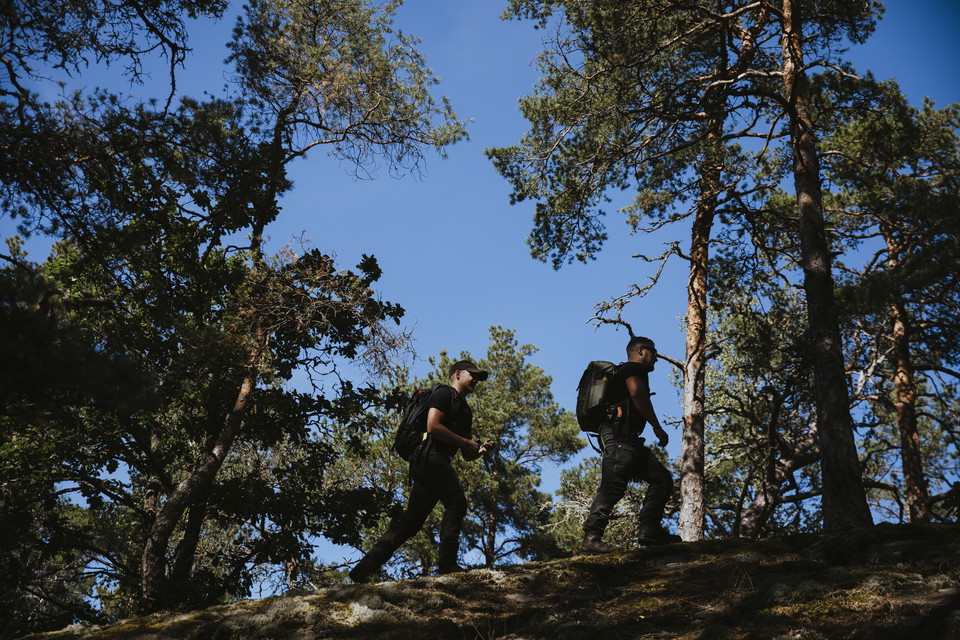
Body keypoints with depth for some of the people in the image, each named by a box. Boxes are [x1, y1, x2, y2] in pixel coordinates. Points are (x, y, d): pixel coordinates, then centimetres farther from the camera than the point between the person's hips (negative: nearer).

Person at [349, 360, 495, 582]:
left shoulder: (464, 410, 31)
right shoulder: (445, 393, 3)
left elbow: (466, 455, 27)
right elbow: (433, 426, -14)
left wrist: (481, 449, 5)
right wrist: (467, 442, -10)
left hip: (424, 464, 9)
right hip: (431, 457, -9)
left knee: (411, 521, 3)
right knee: (456, 503, -16)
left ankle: (365, 568, -1)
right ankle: (446, 562, -21)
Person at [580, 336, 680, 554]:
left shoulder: (622, 373, 33)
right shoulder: (634, 368, 4)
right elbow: (637, 393, -16)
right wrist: (658, 427, -14)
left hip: (627, 440, 10)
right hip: (619, 436, -10)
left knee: (662, 479, 7)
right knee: (613, 486, -20)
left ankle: (650, 530, -2)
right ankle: (591, 538, -26)